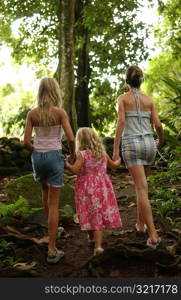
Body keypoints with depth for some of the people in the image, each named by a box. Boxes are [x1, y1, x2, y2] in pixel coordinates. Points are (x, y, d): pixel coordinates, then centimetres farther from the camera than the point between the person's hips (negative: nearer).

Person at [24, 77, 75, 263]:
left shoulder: (32, 113, -1)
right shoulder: (60, 112, -8)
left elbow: (26, 142, -4)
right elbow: (70, 139, -14)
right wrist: (72, 155, 4)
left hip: (37, 157, 3)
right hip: (54, 157, -3)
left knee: (45, 189, 33)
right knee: (53, 203, 2)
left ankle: (51, 227, 44)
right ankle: (52, 251, 3)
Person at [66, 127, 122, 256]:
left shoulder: (82, 154, -11)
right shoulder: (103, 153, 5)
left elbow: (75, 169, -23)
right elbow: (114, 165, 18)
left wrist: (66, 163, -6)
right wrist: (118, 159, 39)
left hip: (87, 189, -3)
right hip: (102, 187, 3)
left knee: (90, 214, 11)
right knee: (100, 215, 4)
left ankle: (92, 236, 27)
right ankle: (98, 244, 0)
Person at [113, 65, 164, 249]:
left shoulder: (122, 98, 1)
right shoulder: (149, 100, 9)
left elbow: (121, 122, -11)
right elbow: (158, 125, 4)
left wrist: (115, 149, -12)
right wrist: (161, 141, 26)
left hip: (131, 145, -3)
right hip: (148, 144, 4)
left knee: (142, 189, -9)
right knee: (141, 184, 24)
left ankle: (153, 235, -16)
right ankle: (140, 223, 29)